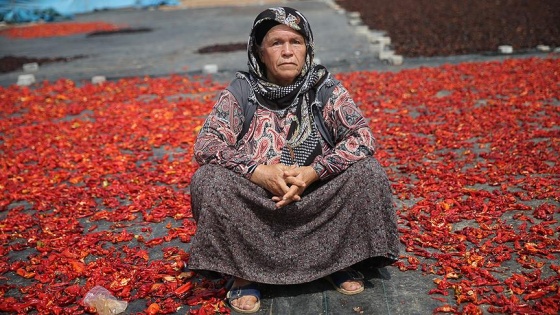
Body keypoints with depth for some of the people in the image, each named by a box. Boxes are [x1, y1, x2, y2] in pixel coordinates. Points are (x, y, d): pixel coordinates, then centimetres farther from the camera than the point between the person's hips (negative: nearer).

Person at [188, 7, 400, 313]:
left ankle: (340, 259, 0)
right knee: (208, 180, -25)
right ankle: (243, 271, -7)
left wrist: (312, 172, -28)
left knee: (367, 172, -21)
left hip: (317, 203, 1)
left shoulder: (325, 87, -7)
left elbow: (362, 138, -15)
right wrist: (258, 172, -29)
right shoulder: (242, 90, -8)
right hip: (254, 205, 0)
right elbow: (205, 144, -15)